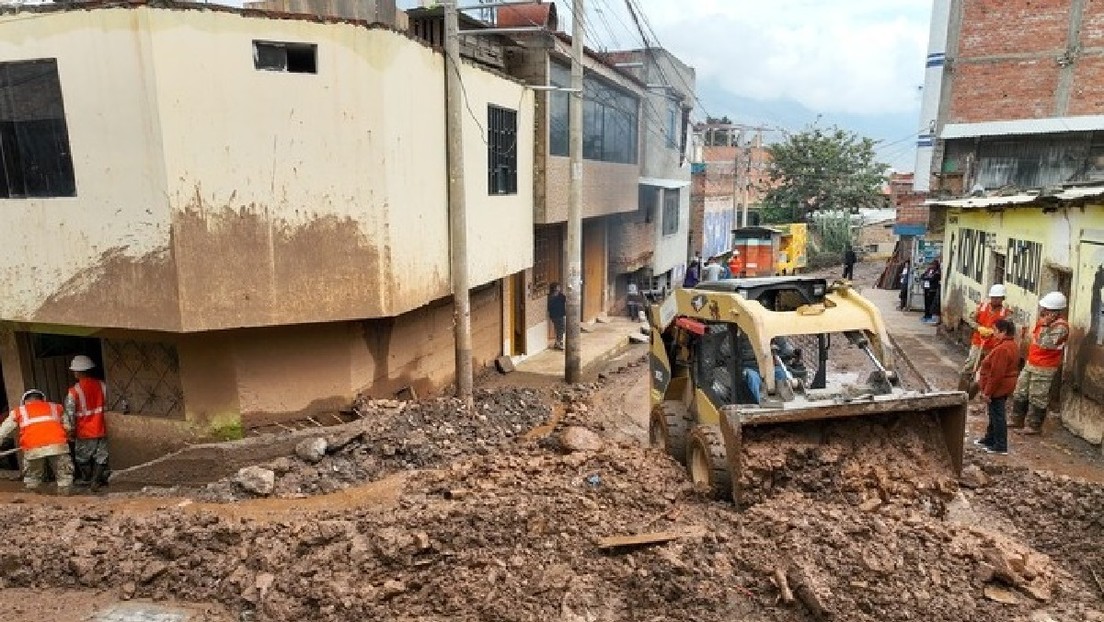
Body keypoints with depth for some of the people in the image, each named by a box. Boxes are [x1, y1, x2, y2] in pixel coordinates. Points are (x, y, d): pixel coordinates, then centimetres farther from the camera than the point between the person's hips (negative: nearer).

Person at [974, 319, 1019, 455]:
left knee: (997, 416, 0)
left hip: (998, 388, -10)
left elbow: (996, 374, -25)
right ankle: (990, 439, 33)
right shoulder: (1011, 344, 7)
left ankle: (1001, 446, 8)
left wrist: (987, 392, -21)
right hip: (1005, 386, 10)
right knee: (994, 414, 21)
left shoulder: (1002, 349, -26)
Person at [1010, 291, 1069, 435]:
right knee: (1019, 394, 16)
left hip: (1043, 369, -9)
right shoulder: (1044, 321, 7)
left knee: (1037, 399, 1)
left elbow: (1046, 344, -32)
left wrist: (1045, 325, -30)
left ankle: (1034, 426, 12)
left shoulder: (1060, 326, -20)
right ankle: (1018, 421, 27)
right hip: (1030, 364, 9)